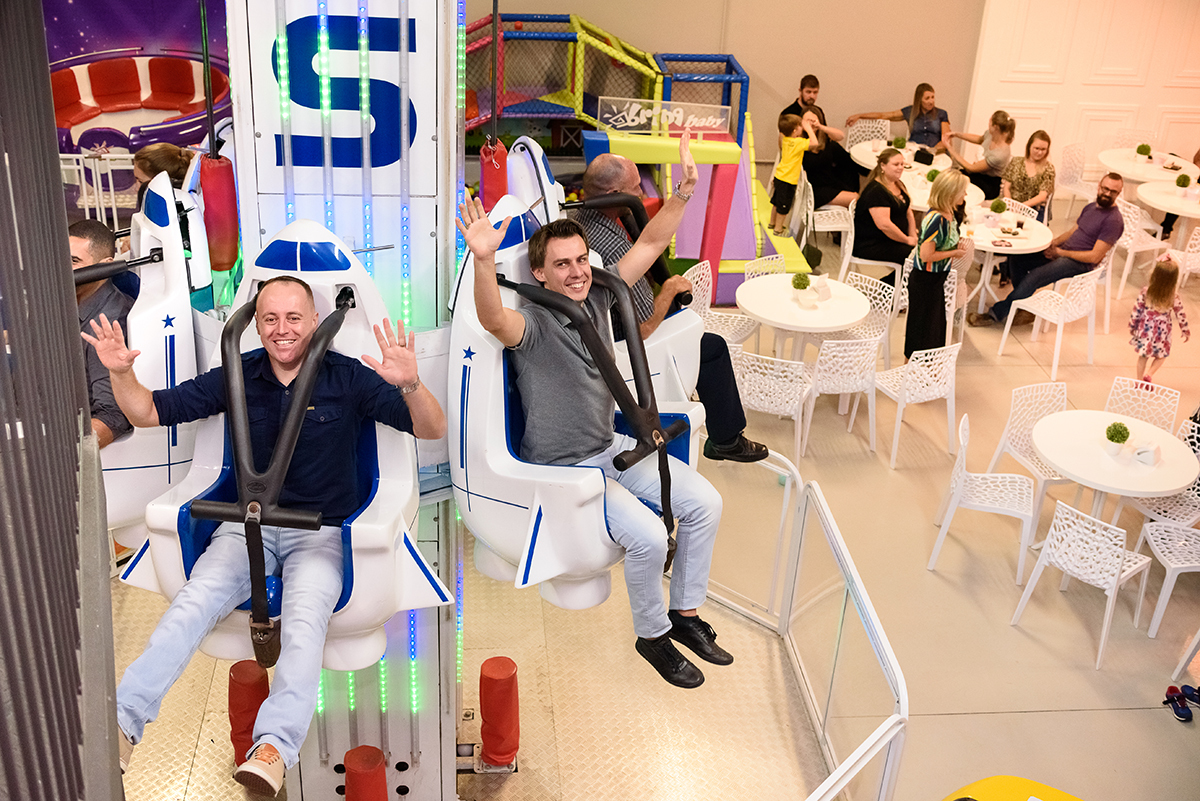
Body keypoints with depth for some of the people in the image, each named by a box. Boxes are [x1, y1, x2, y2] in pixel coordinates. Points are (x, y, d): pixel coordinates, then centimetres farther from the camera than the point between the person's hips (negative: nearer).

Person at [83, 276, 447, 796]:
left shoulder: (347, 378, -2)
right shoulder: (237, 377, 6)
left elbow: (432, 431, -8)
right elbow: (150, 412, 12)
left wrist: (410, 385, -30)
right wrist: (122, 373, -10)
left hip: (320, 529, -2)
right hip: (247, 524, 3)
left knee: (305, 618, -30)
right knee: (194, 602, -24)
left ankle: (274, 747, -43)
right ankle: (121, 723, -29)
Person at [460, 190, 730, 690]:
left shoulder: (598, 297, -1)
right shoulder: (533, 324, -20)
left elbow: (649, 243, 2)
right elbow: (493, 319, -45)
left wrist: (679, 196, -11)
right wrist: (484, 258, -61)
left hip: (612, 446, 8)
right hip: (563, 467, -7)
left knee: (705, 503, -1)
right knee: (648, 535, -24)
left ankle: (684, 613, 18)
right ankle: (651, 635, 4)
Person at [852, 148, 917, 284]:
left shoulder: (898, 185, 14)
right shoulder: (875, 191, -17)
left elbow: (908, 213, 21)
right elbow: (884, 224, -25)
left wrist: (914, 237, 5)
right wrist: (907, 240, -16)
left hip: (894, 239, 10)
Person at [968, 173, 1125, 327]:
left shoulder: (1113, 220, -13)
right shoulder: (1091, 207, 15)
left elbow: (1094, 257, -19)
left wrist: (1061, 252, -14)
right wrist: (1053, 242, 3)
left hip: (1080, 263, -9)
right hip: (1061, 252, 9)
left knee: (1034, 276, -27)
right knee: (1017, 259, -4)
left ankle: (996, 314, -20)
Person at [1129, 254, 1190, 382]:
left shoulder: (1146, 291, -17)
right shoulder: (1173, 296, -18)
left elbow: (1137, 309, -9)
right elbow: (1180, 314, -8)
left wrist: (1132, 325, 5)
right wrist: (1185, 330, 6)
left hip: (1145, 327, 1)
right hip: (1162, 330, -1)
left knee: (1143, 356, 17)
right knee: (1161, 355, 23)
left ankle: (1139, 380, 25)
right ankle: (1149, 374, 8)